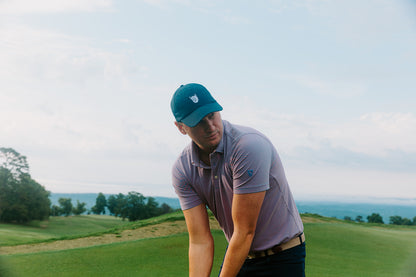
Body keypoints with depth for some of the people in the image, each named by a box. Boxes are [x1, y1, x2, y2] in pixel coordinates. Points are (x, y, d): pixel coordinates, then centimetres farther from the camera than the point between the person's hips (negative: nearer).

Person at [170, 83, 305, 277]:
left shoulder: (250, 145, -27)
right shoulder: (182, 170, -8)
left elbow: (245, 231, -25)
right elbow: (200, 240, -11)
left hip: (282, 258, -5)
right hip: (237, 254, 5)